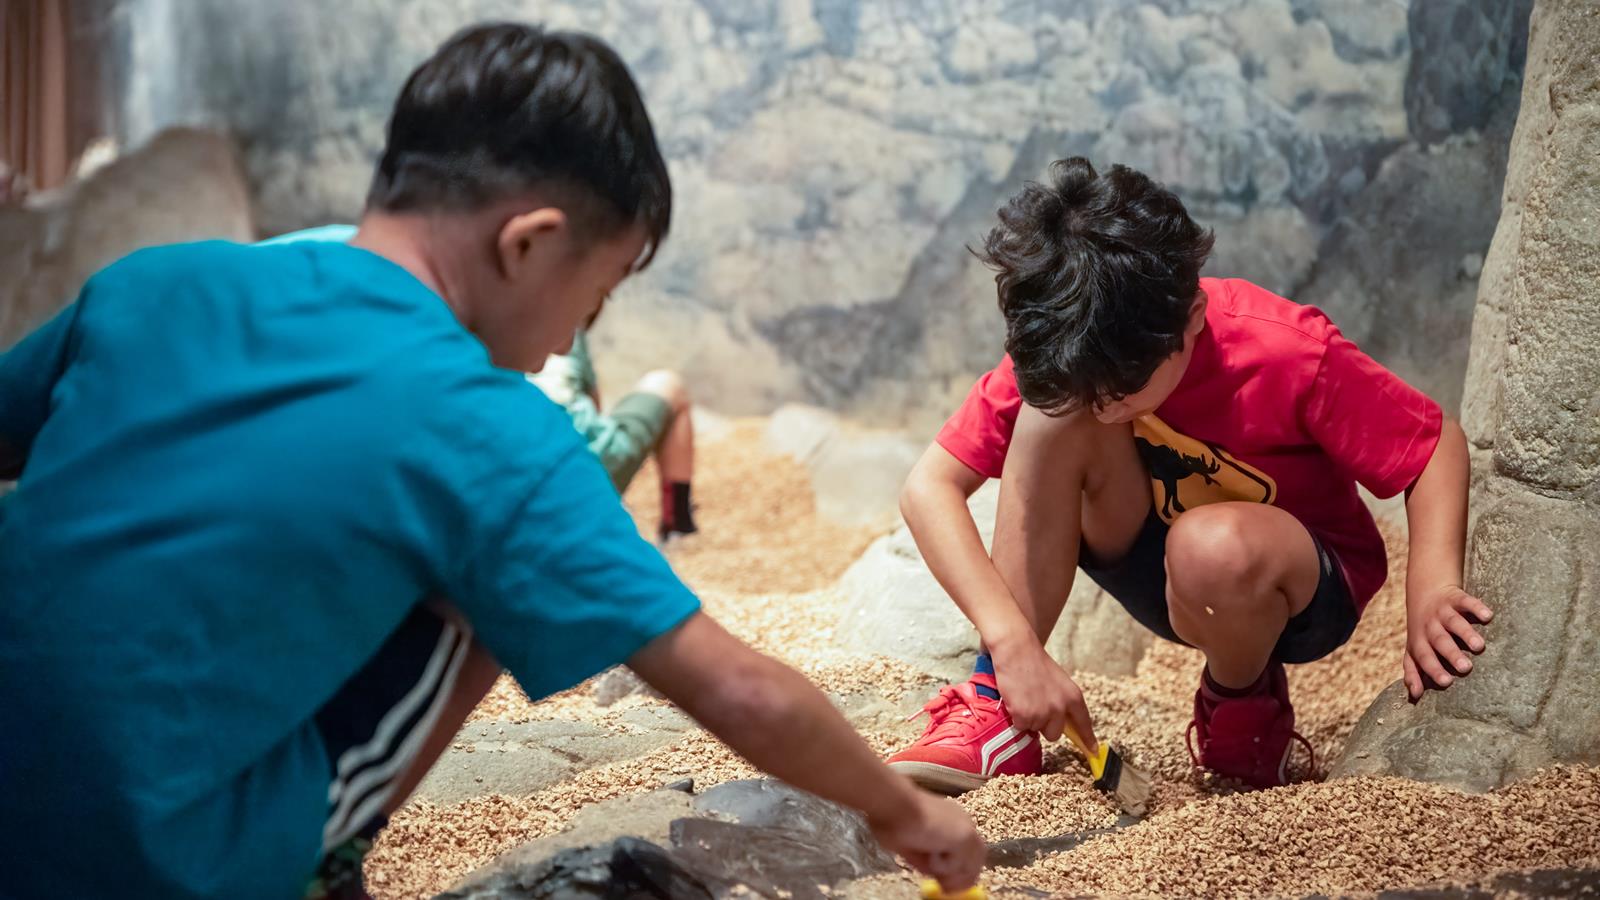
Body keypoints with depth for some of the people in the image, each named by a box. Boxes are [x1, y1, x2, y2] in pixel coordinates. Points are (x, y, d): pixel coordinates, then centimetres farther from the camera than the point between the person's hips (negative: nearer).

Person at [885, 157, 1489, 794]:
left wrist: (1431, 587, -35)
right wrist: (1013, 642, -35)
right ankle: (997, 710, -19)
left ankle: (1245, 707, -5)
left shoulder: (1292, 356, -29)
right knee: (1053, 419, -26)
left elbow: (1439, 444, -18)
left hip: (1303, 592, -3)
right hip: (1173, 582, 3)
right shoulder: (1058, 359, -21)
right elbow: (928, 487, -23)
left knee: (1215, 545, -40)